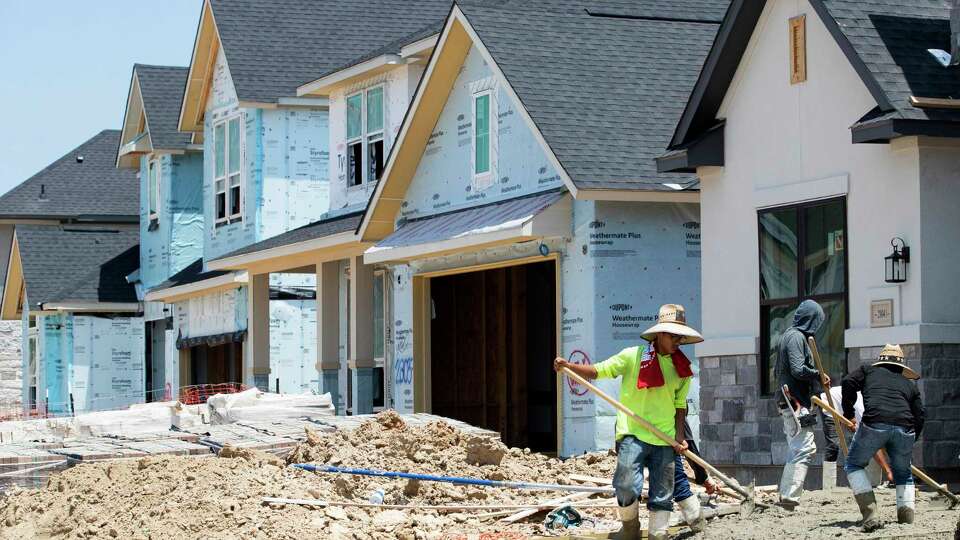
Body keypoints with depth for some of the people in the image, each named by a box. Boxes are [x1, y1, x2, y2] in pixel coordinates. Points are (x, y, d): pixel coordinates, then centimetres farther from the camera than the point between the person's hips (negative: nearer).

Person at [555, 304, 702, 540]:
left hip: (664, 440, 4)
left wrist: (679, 435, 4)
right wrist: (568, 366, -17)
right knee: (627, 487, -12)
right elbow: (597, 371, -3)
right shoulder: (633, 356, -4)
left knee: (662, 493, 4)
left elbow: (680, 404, 16)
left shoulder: (681, 368, 8)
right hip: (632, 434, -4)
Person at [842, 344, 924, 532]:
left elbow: (849, 383, 9)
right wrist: (909, 443, 32)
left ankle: (871, 514, -1)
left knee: (853, 465, 16)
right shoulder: (909, 384, 31)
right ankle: (907, 518, 10)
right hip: (905, 429, 3)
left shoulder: (869, 370, 27)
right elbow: (919, 417, 22)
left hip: (874, 424, -3)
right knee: (903, 472, 25)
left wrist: (848, 415, 14)